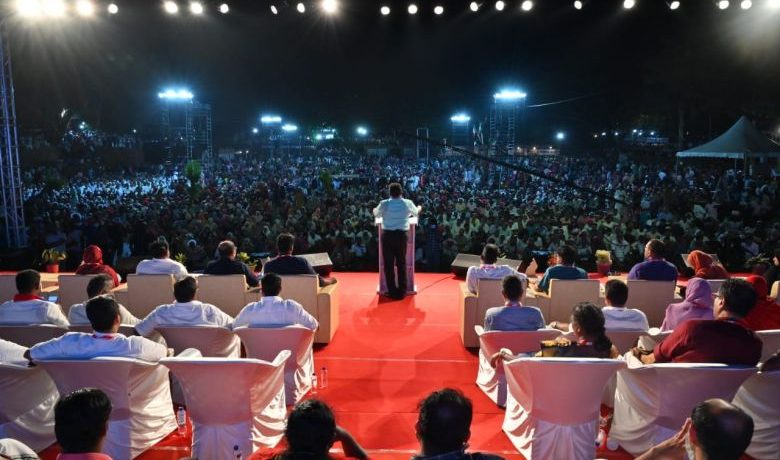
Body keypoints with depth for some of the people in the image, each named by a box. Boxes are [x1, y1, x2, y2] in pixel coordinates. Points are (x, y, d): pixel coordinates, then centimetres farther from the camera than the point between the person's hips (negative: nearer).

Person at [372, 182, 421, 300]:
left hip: (387, 235, -1)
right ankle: (402, 292, 15)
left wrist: (374, 209, 41)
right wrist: (419, 208, 44)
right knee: (401, 263, 10)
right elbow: (415, 213, 20)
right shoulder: (408, 203, -3)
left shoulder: (384, 203, -5)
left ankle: (392, 291, 11)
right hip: (402, 235, 1)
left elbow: (376, 214, 16)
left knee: (388, 264, 7)